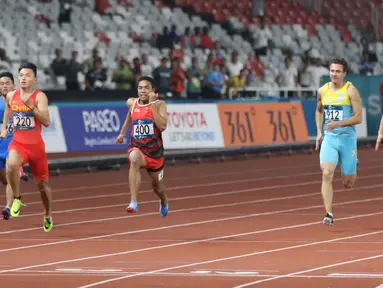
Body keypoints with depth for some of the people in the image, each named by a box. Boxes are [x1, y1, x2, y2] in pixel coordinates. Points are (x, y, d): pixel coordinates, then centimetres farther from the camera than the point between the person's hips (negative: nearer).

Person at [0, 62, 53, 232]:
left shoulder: (39, 97, -12)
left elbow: (46, 122, -24)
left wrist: (30, 105, -31)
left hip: (36, 146, -1)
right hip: (18, 143, 1)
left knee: (42, 184, 12)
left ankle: (48, 216, 36)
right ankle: (16, 199, -12)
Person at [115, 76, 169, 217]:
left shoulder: (159, 104, -10)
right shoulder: (131, 103, 0)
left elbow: (162, 126, -26)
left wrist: (152, 104, -26)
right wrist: (122, 133, 28)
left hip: (155, 151, 0)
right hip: (136, 147, 0)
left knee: (157, 186, 19)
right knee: (134, 159, -39)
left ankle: (164, 203, 58)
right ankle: (133, 203, -46)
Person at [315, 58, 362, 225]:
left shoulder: (350, 91, -8)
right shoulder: (322, 91, 5)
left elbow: (358, 117, -13)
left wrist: (338, 124, -24)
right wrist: (319, 132, 13)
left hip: (347, 138, -2)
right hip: (329, 138, 2)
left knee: (347, 183, 8)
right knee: (327, 174, -21)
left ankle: (354, 164, 46)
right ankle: (329, 214, -21)